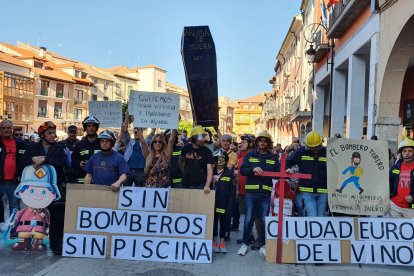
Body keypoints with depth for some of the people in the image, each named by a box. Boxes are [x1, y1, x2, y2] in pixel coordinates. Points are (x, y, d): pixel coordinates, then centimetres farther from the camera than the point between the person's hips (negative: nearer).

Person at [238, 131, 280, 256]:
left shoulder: (273, 158, 11)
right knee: (248, 219, 3)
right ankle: (245, 243, 17)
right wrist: (253, 169, -21)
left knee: (264, 220, 6)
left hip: (266, 192, 1)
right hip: (251, 192, -1)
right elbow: (242, 170, -4)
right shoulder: (250, 155, 7)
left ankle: (263, 245, 18)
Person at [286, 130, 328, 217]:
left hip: (323, 192, 1)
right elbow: (287, 162, 9)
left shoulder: (326, 153, -1)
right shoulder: (301, 152, 1)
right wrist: (287, 169, -10)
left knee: (321, 217, 10)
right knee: (312, 217, -7)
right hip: (307, 191, -1)